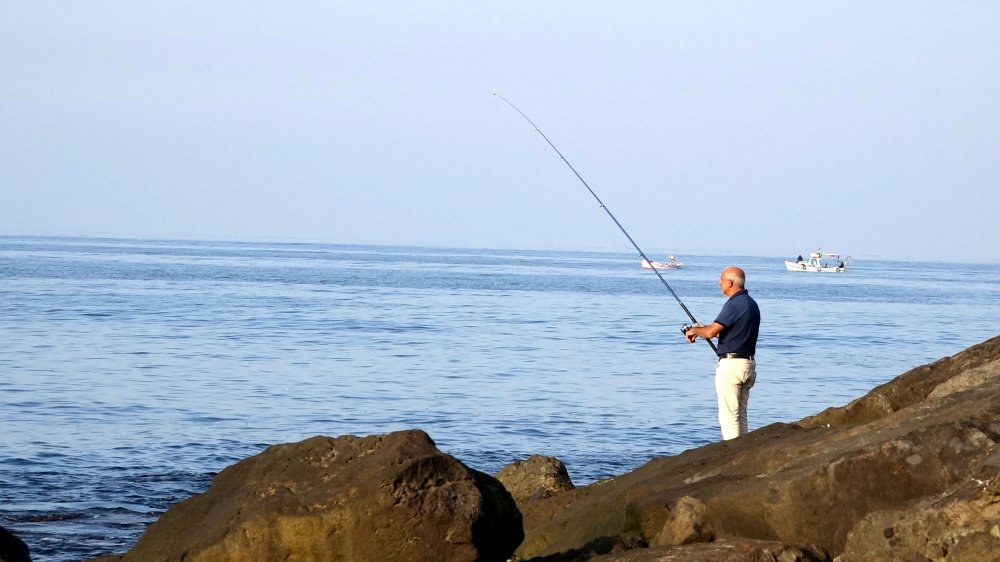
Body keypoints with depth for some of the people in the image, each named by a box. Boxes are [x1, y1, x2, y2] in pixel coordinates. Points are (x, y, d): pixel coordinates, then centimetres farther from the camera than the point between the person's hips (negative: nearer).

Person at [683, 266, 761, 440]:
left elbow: (712, 332, -21)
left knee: (728, 416, -7)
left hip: (731, 364, -10)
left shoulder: (734, 304, -16)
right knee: (740, 415, 14)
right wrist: (702, 328, 22)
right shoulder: (751, 303, 14)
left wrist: (694, 331, -1)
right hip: (748, 364, 10)